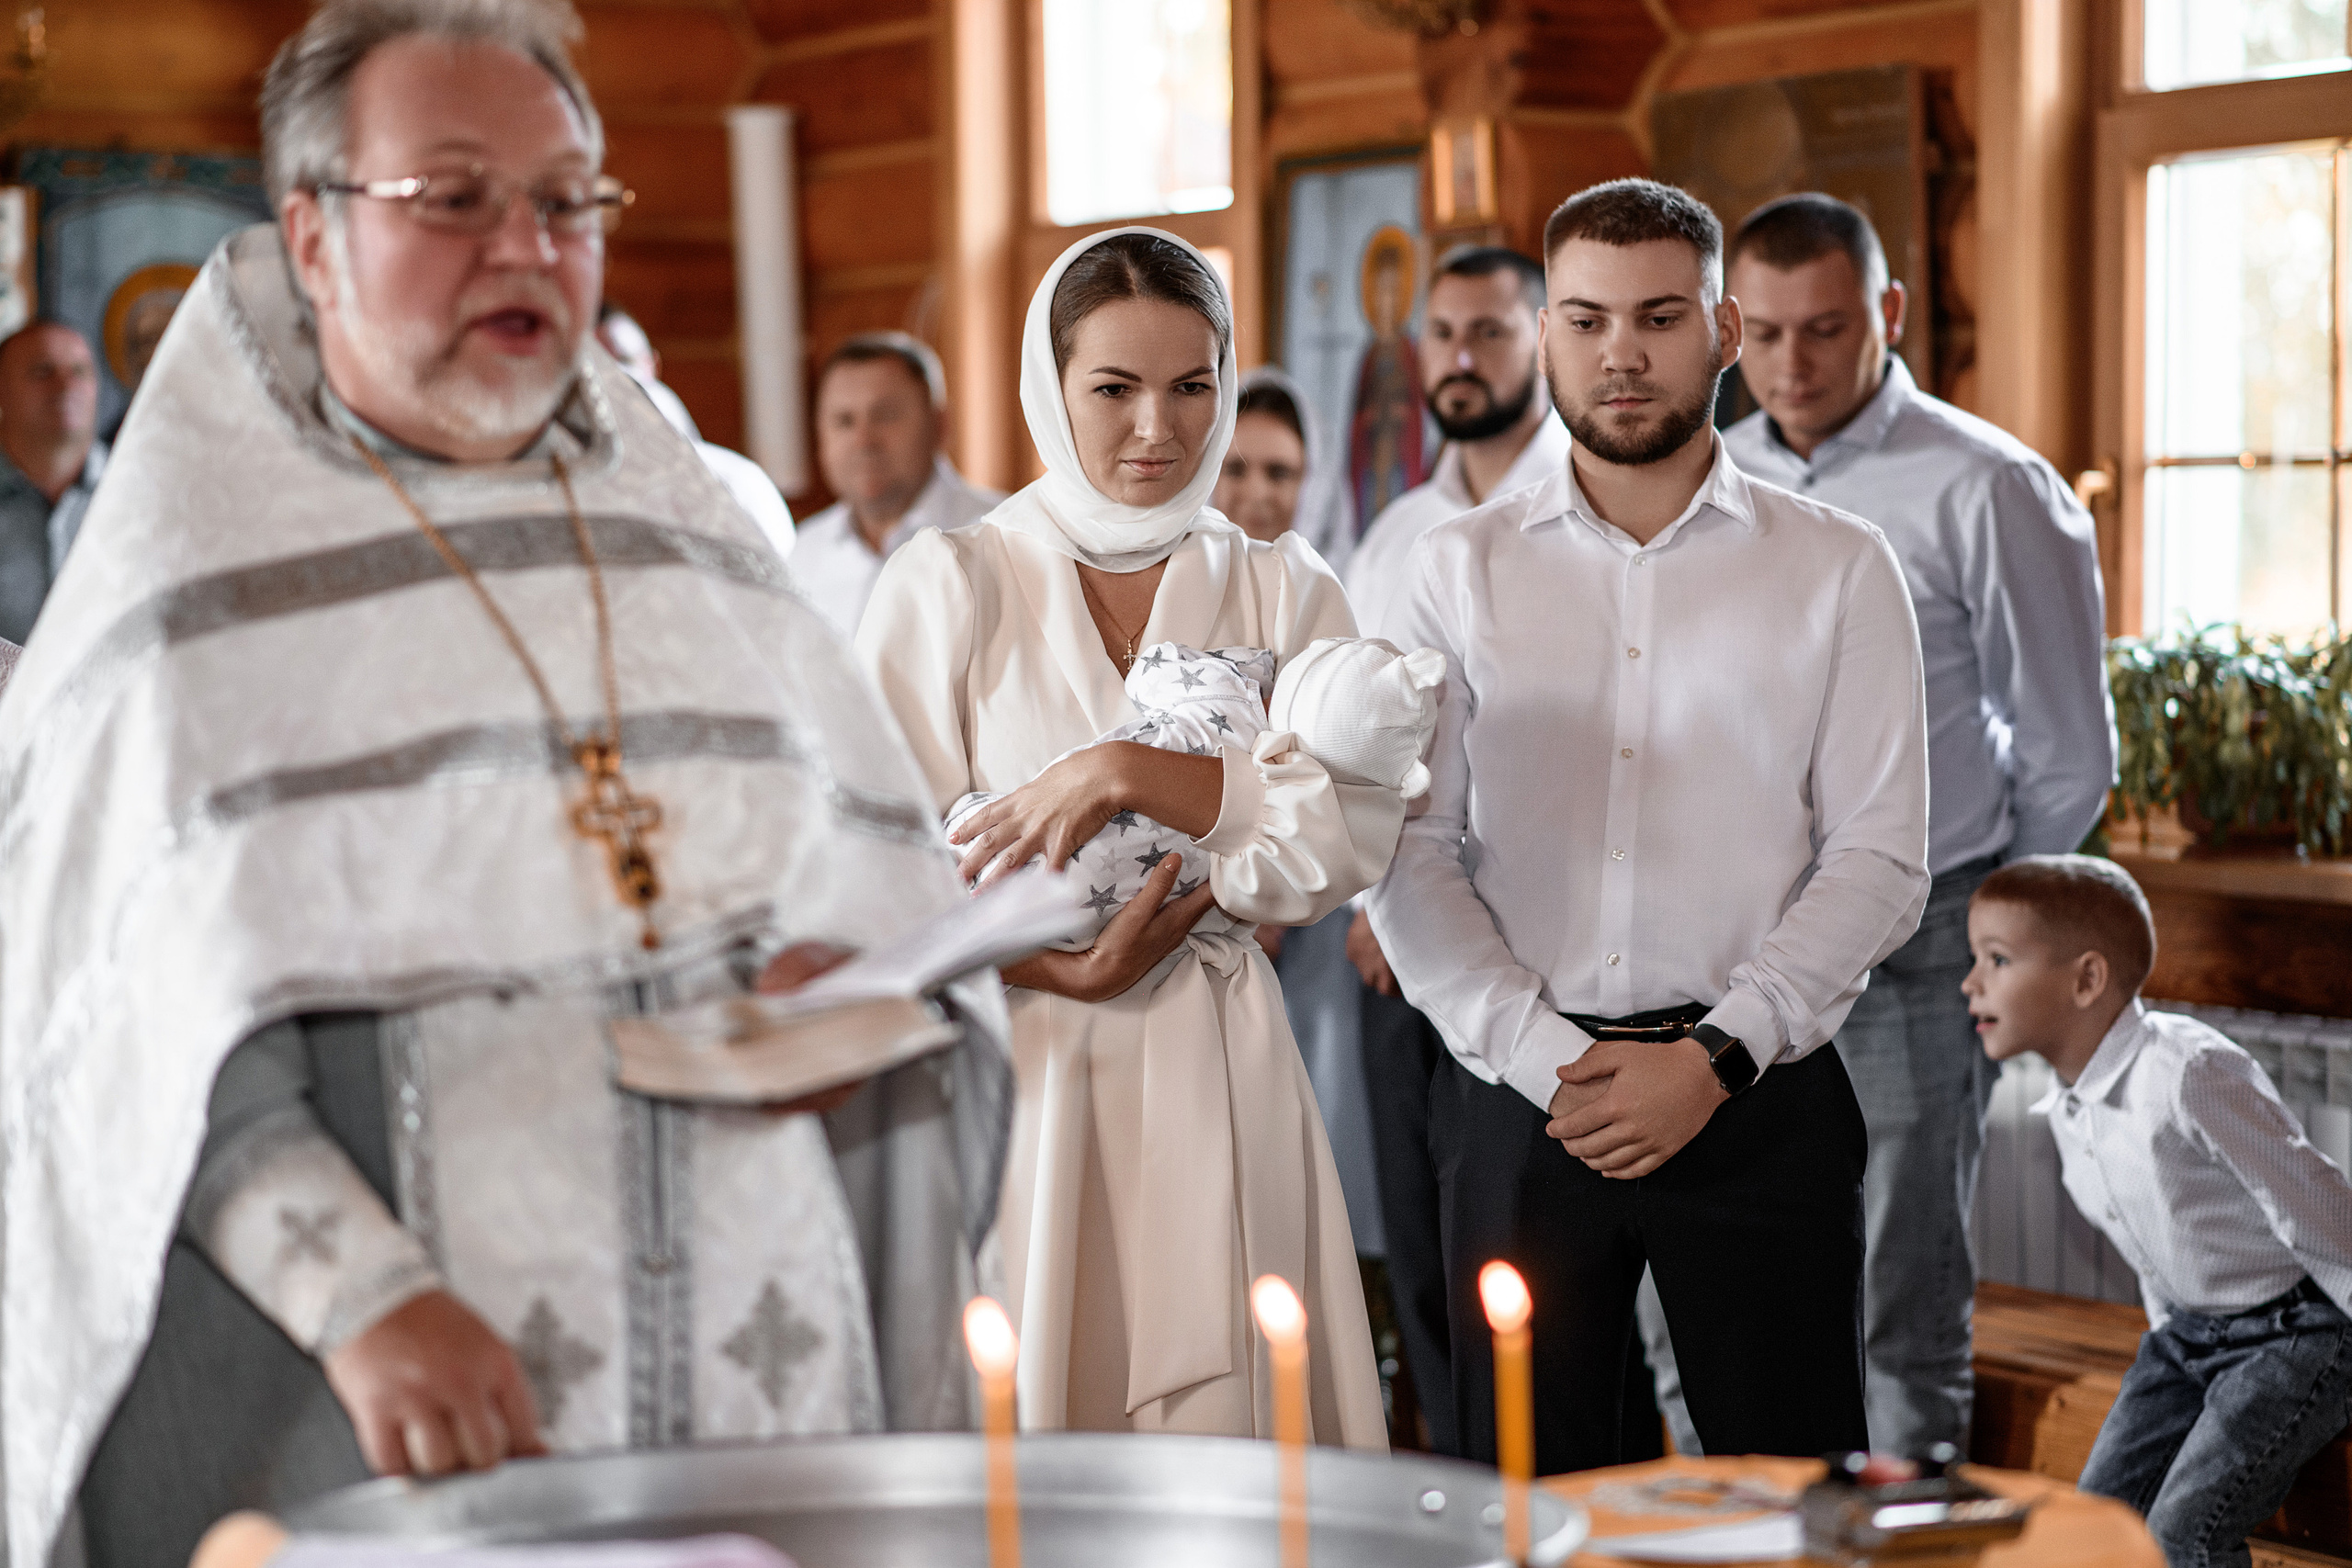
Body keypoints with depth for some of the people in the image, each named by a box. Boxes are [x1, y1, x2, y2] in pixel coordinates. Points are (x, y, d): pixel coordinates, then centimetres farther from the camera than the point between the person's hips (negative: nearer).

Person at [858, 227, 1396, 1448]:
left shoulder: (1281, 590, 9)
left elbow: (1355, 833, -6)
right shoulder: (948, 583, 3)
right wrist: (1065, 972, -15)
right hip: (1013, 1074, -1)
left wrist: (1131, 775, -16)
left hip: (1213, 1082, 2)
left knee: (1220, 1432, 2)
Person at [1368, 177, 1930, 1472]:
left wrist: (1714, 1058, -11)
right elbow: (1409, 853, 3)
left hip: (1757, 1096, -1)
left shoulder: (1838, 570, 5)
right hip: (1515, 1093, 1)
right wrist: (1547, 1057, -9)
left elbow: (1879, 859, 0)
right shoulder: (1462, 568, 8)